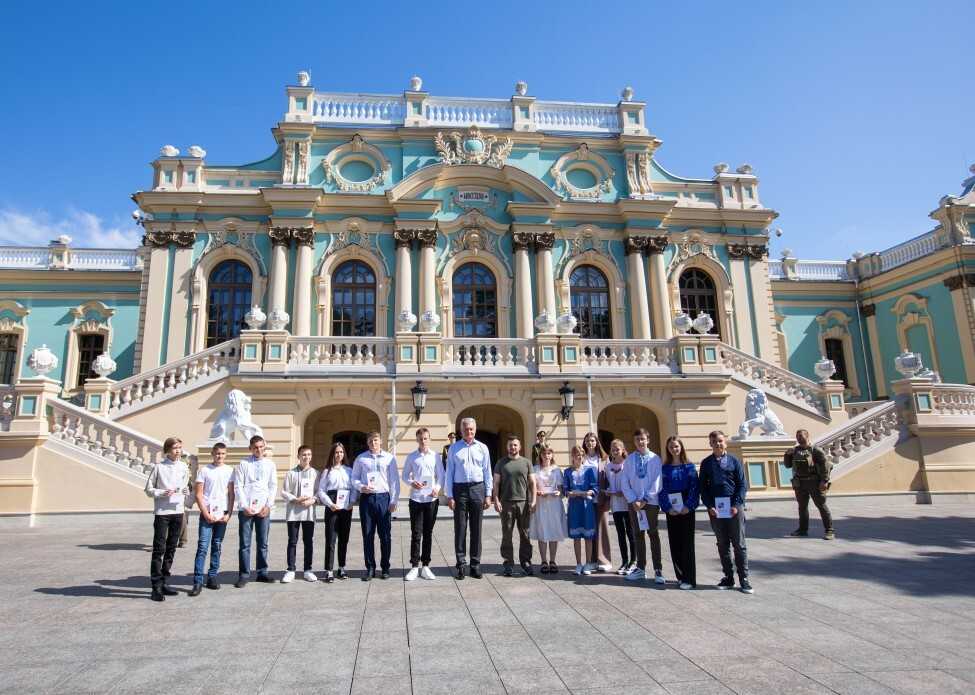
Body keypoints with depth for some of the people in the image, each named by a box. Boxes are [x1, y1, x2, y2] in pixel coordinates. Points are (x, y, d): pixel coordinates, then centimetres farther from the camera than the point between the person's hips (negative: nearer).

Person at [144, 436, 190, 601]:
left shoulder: (184, 467, 7)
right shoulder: (159, 467, -5)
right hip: (162, 512, -5)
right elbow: (149, 489, -1)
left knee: (171, 549, 11)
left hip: (178, 511, 5)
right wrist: (163, 493, -16)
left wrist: (186, 491, -4)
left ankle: (164, 583, 21)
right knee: (159, 549, -4)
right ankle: (156, 588, 1)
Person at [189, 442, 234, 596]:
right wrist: (206, 514, -8)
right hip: (207, 514, -2)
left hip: (222, 514, 3)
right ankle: (197, 582, -5)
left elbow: (231, 494, 6)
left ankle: (212, 578, 17)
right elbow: (198, 494, -2)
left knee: (217, 547, 8)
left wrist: (228, 514, -2)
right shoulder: (204, 470, 0)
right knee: (202, 547, -7)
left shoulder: (229, 471, 6)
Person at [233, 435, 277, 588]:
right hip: (246, 509, -2)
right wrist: (244, 506, -9)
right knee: (244, 544, 1)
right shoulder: (243, 463, 2)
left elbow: (273, 486, 8)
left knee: (263, 543, 8)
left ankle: (262, 572, 18)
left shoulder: (270, 464, 9)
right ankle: (244, 575, 9)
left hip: (263, 509, 2)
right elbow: (238, 487, -1)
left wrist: (268, 506, -2)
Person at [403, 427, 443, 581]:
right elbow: (405, 475, 9)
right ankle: (414, 567, 8)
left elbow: (441, 475, 6)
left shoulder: (436, 456, 5)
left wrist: (438, 487, -12)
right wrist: (412, 483, -11)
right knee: (416, 534, 0)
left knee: (428, 533, 8)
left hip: (431, 499, 1)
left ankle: (425, 566, 17)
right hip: (416, 499, -1)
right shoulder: (411, 457, 4)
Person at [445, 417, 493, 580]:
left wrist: (488, 495, 3)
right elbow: (449, 473, 4)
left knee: (476, 529, 6)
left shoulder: (482, 448, 8)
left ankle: (475, 564, 15)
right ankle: (461, 564, 9)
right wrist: (450, 496, -2)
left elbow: (487, 472, 8)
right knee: (460, 528, 1)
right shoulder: (454, 448, 5)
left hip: (478, 488, 1)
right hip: (460, 489, -1)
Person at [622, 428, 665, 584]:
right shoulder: (629, 459, 2)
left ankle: (658, 570, 9)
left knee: (653, 534, 3)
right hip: (633, 502, 3)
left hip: (651, 502, -2)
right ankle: (640, 568, 21)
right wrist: (634, 500, -7)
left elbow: (657, 482, -7)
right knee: (638, 535, 11)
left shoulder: (655, 459, -4)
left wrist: (645, 500, -11)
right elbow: (625, 482, 2)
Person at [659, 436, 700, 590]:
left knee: (687, 543, -2)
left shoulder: (690, 466, 2)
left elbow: (694, 487, -3)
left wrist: (688, 506, -14)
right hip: (671, 510, 2)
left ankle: (689, 579, 2)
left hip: (686, 509, -2)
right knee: (674, 543, 5)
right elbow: (662, 489, 3)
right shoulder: (664, 468, 6)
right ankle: (680, 576, 17)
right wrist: (667, 508, -9)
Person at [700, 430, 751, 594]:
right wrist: (709, 506, -4)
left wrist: (736, 505, -10)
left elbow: (742, 485, 1)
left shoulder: (734, 461, 3)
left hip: (734, 507, -2)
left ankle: (744, 579, 8)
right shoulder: (706, 463, 7)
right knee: (722, 545, 8)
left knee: (739, 544, 2)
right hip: (715, 509, 2)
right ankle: (728, 577, 17)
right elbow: (703, 487, 8)